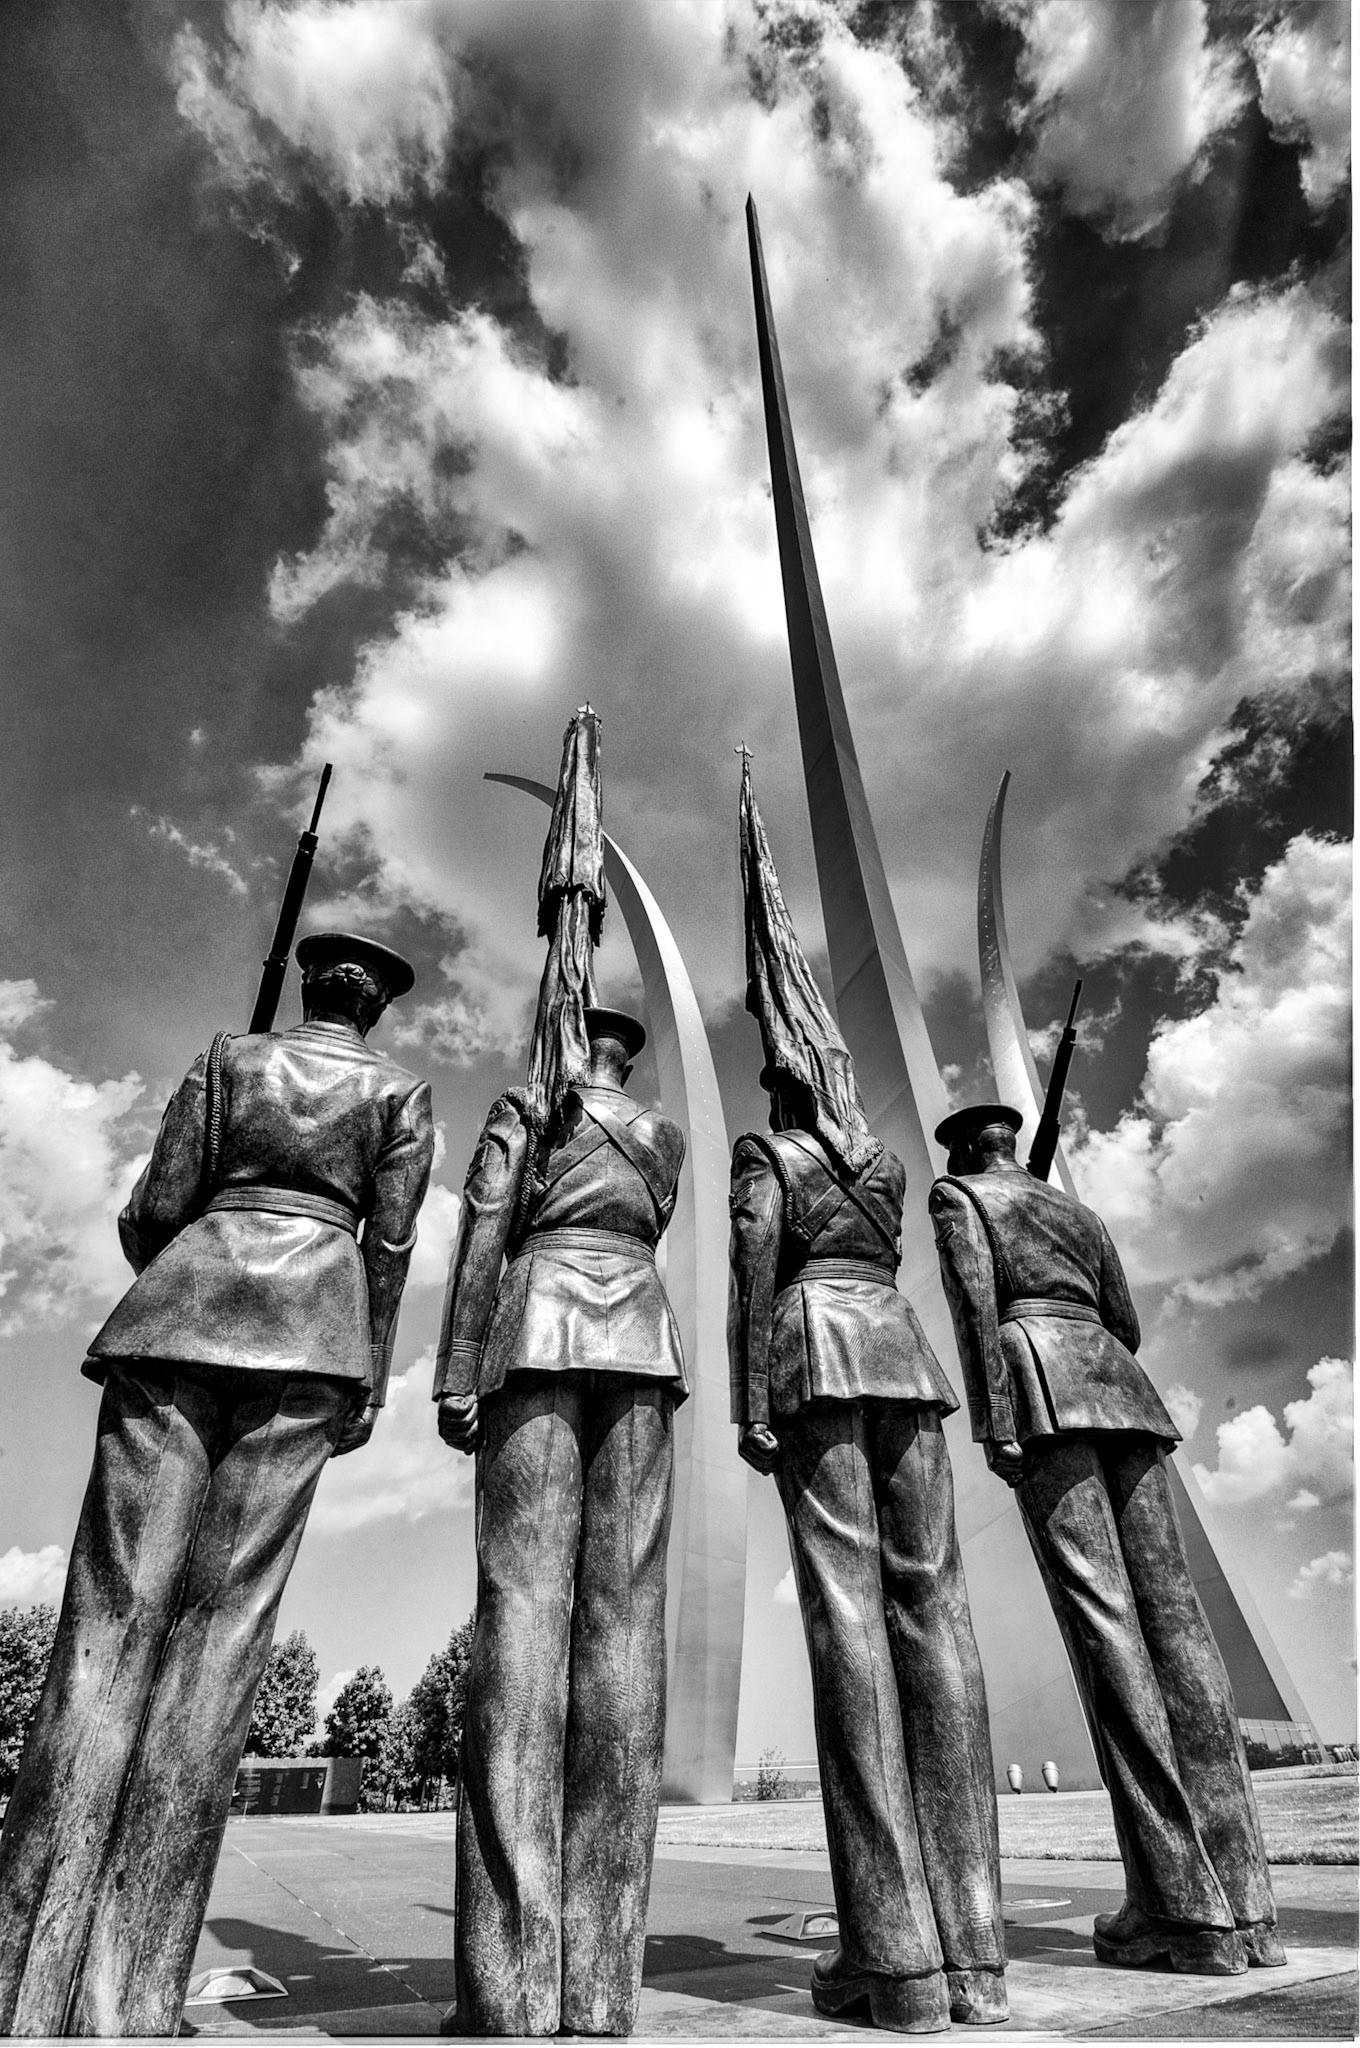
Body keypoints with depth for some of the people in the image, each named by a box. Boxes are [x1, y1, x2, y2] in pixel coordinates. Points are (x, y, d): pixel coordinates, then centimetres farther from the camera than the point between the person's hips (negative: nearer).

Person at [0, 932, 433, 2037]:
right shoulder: (400, 1088, 12)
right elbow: (390, 1241, 3)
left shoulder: (229, 1055, 15)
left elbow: (154, 1208, 9)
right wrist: (369, 1383, 8)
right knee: (226, 1619, -4)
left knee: (113, 1607, -2)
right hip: (310, 1329, -1)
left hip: (180, 1311, 2)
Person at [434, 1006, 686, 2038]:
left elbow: (483, 1236, 2)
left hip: (537, 1330, -2)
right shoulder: (667, 1137, 22)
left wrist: (455, 1376, -2)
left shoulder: (522, 1108, 14)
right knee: (623, 1613, -5)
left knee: (524, 1604, -10)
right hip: (642, 1338, 2)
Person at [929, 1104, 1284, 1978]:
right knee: (1173, 1610, -1)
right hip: (1119, 1385, 6)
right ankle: (1242, 1901, -2)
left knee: (1099, 1613, -10)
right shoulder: (1080, 1211, 27)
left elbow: (977, 1304, -6)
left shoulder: (957, 1195, 10)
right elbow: (1126, 1326, 22)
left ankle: (1186, 1909, -11)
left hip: (1040, 1379, -6)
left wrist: (995, 1421, -11)